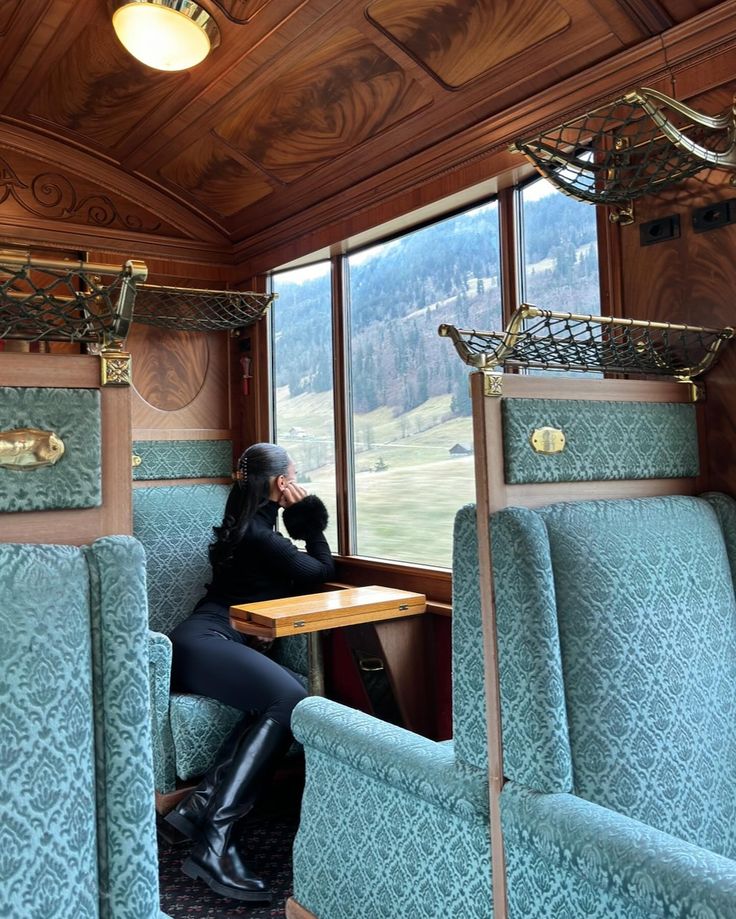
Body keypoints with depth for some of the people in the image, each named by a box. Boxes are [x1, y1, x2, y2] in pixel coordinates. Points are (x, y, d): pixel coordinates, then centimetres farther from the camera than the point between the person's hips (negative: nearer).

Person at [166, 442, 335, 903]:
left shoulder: (250, 524, 25)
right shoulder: (258, 532, -5)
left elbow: (296, 571, 31)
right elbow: (320, 570, 2)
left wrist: (302, 521, 24)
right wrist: (309, 520, 14)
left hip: (211, 642, 10)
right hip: (202, 640, -10)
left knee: (283, 698, -17)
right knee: (288, 698, -32)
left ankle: (199, 808, -20)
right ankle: (213, 845, -31)